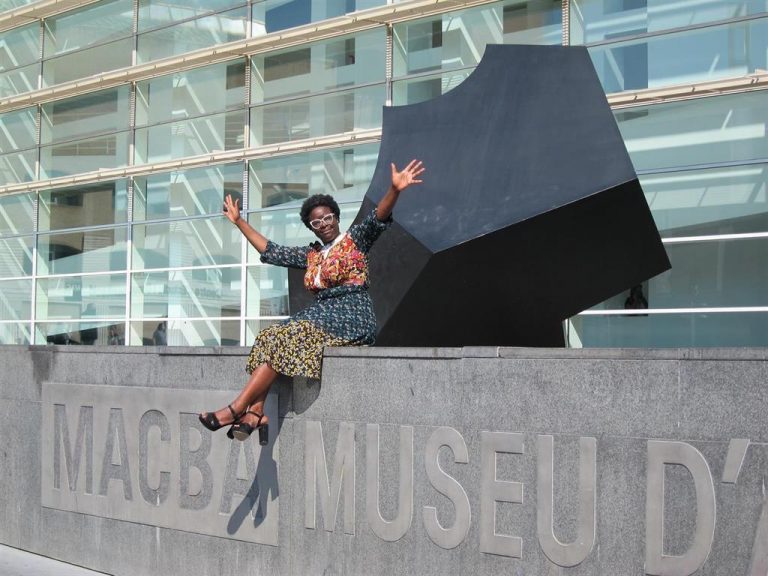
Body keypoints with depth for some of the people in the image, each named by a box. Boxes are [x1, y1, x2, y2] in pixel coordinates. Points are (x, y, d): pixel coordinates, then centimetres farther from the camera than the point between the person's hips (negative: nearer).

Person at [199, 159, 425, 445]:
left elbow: (377, 218, -11)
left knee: (287, 336, -26)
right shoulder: (311, 255, 24)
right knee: (270, 336, -19)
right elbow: (270, 251, 31)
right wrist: (239, 221, 35)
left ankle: (236, 409, -30)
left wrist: (395, 190, -30)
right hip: (323, 313, 7)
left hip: (352, 316, -7)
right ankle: (256, 413, -33)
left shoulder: (355, 239, 8)